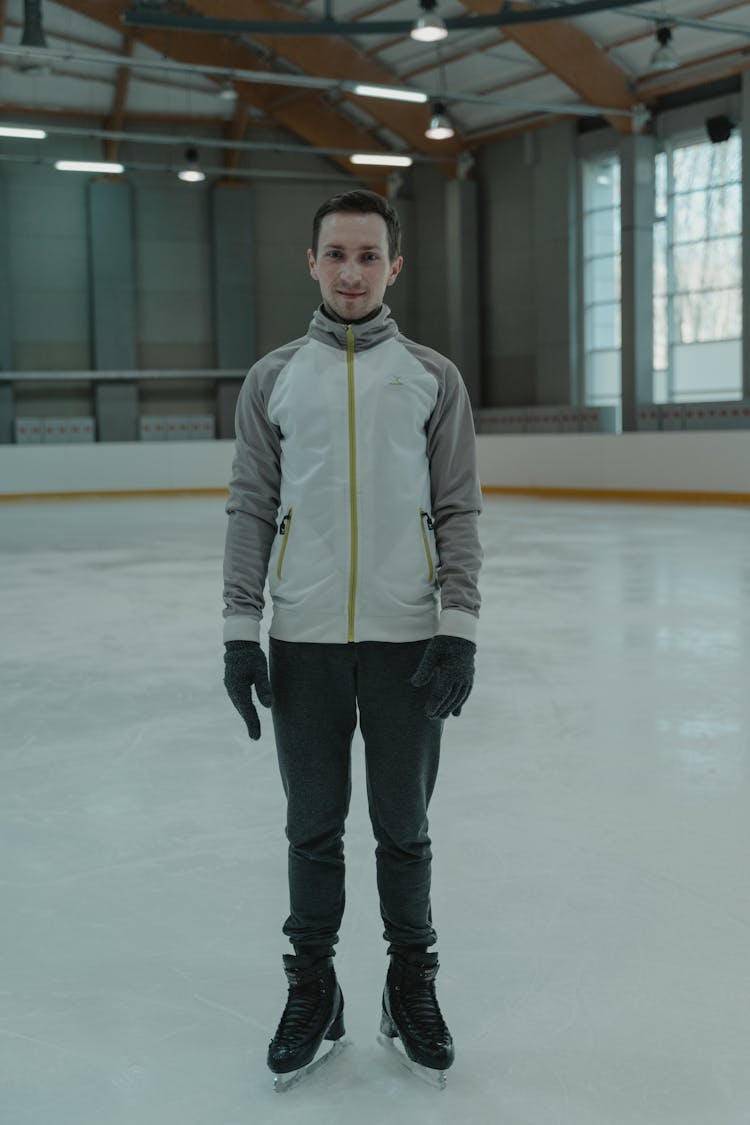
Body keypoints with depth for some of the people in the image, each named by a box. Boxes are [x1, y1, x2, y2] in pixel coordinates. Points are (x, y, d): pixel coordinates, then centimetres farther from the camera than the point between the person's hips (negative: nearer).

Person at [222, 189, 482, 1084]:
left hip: (406, 640, 0)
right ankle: (311, 990, 27)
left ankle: (412, 986, 29)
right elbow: (251, 509, 5)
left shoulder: (432, 377, 4)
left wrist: (458, 628, -6)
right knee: (313, 828, 10)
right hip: (304, 641, 1)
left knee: (403, 826, 10)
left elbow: (459, 511, 2)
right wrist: (240, 630, -1)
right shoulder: (274, 378, 6)